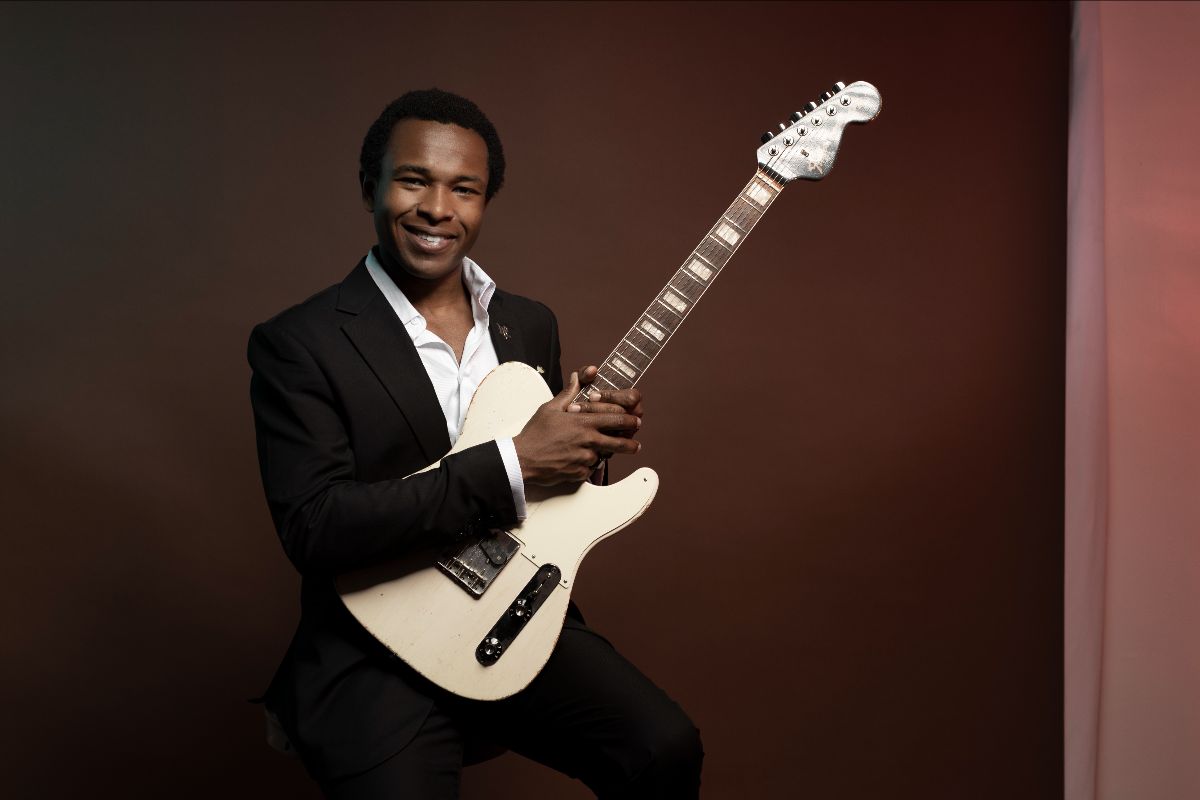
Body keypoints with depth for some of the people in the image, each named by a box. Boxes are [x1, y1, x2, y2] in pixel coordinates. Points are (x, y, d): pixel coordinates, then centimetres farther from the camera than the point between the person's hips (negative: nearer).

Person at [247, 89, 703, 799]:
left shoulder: (532, 326, 9)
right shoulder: (298, 344, -10)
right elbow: (313, 526, -21)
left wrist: (591, 435, -6)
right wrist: (512, 462, -23)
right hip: (375, 657, -4)